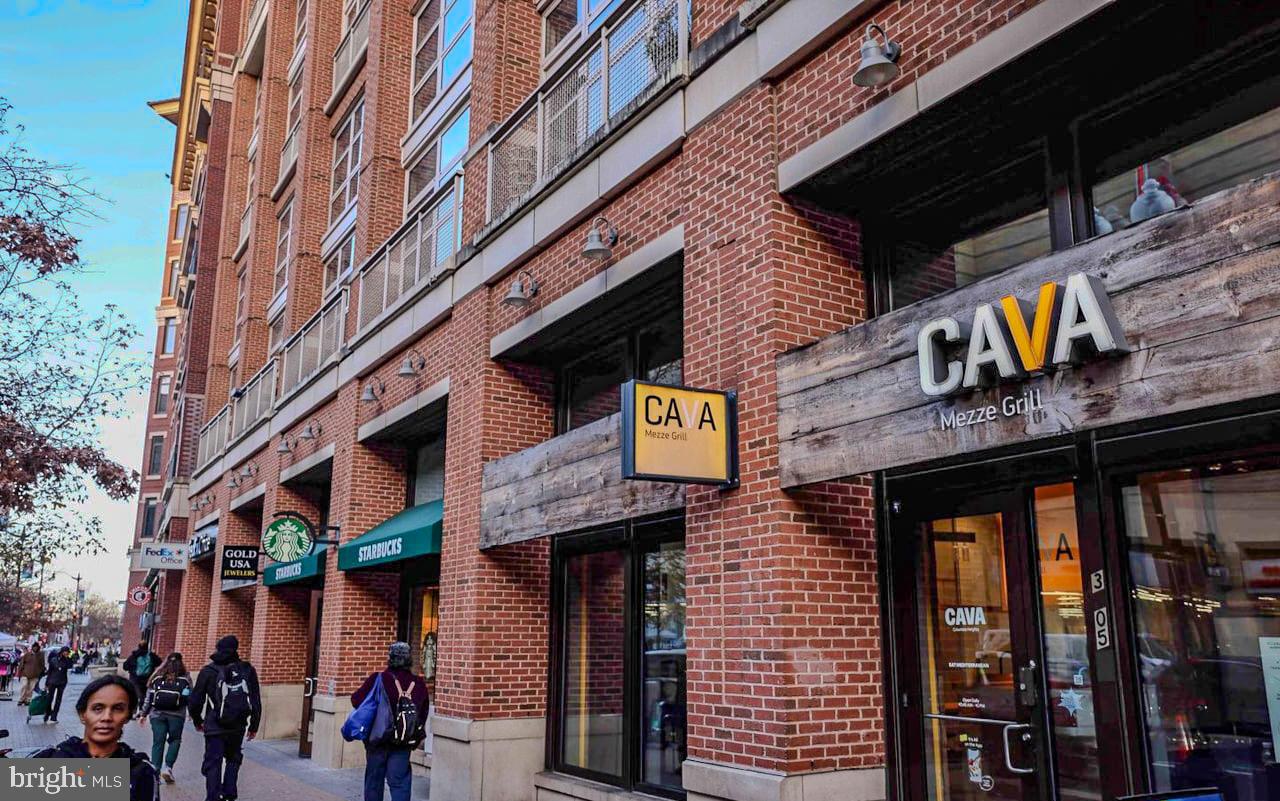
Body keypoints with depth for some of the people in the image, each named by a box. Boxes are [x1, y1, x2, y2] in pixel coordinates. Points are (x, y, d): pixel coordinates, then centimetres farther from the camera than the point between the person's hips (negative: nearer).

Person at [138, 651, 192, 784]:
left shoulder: (157, 677, 6)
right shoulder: (185, 678, 0)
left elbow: (148, 697, 7)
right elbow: (189, 697, -1)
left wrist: (144, 713, 15)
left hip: (157, 714, 2)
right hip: (176, 715, -2)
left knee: (158, 742, 9)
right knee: (175, 740, 14)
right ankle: (168, 767, 1)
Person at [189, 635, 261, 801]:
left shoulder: (208, 671, -3)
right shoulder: (248, 670, 0)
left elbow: (195, 701, 2)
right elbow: (256, 701, 2)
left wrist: (198, 721, 20)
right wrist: (254, 726, 12)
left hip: (214, 728, -2)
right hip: (238, 727, 2)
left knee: (213, 764, 6)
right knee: (233, 759, 21)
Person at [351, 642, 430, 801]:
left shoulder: (378, 679, -14)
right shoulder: (419, 684, -4)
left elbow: (356, 700, -11)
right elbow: (423, 713, 3)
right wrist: (416, 736, 15)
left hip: (377, 740, -1)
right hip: (403, 743, 1)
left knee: (374, 778, 15)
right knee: (399, 781, 6)